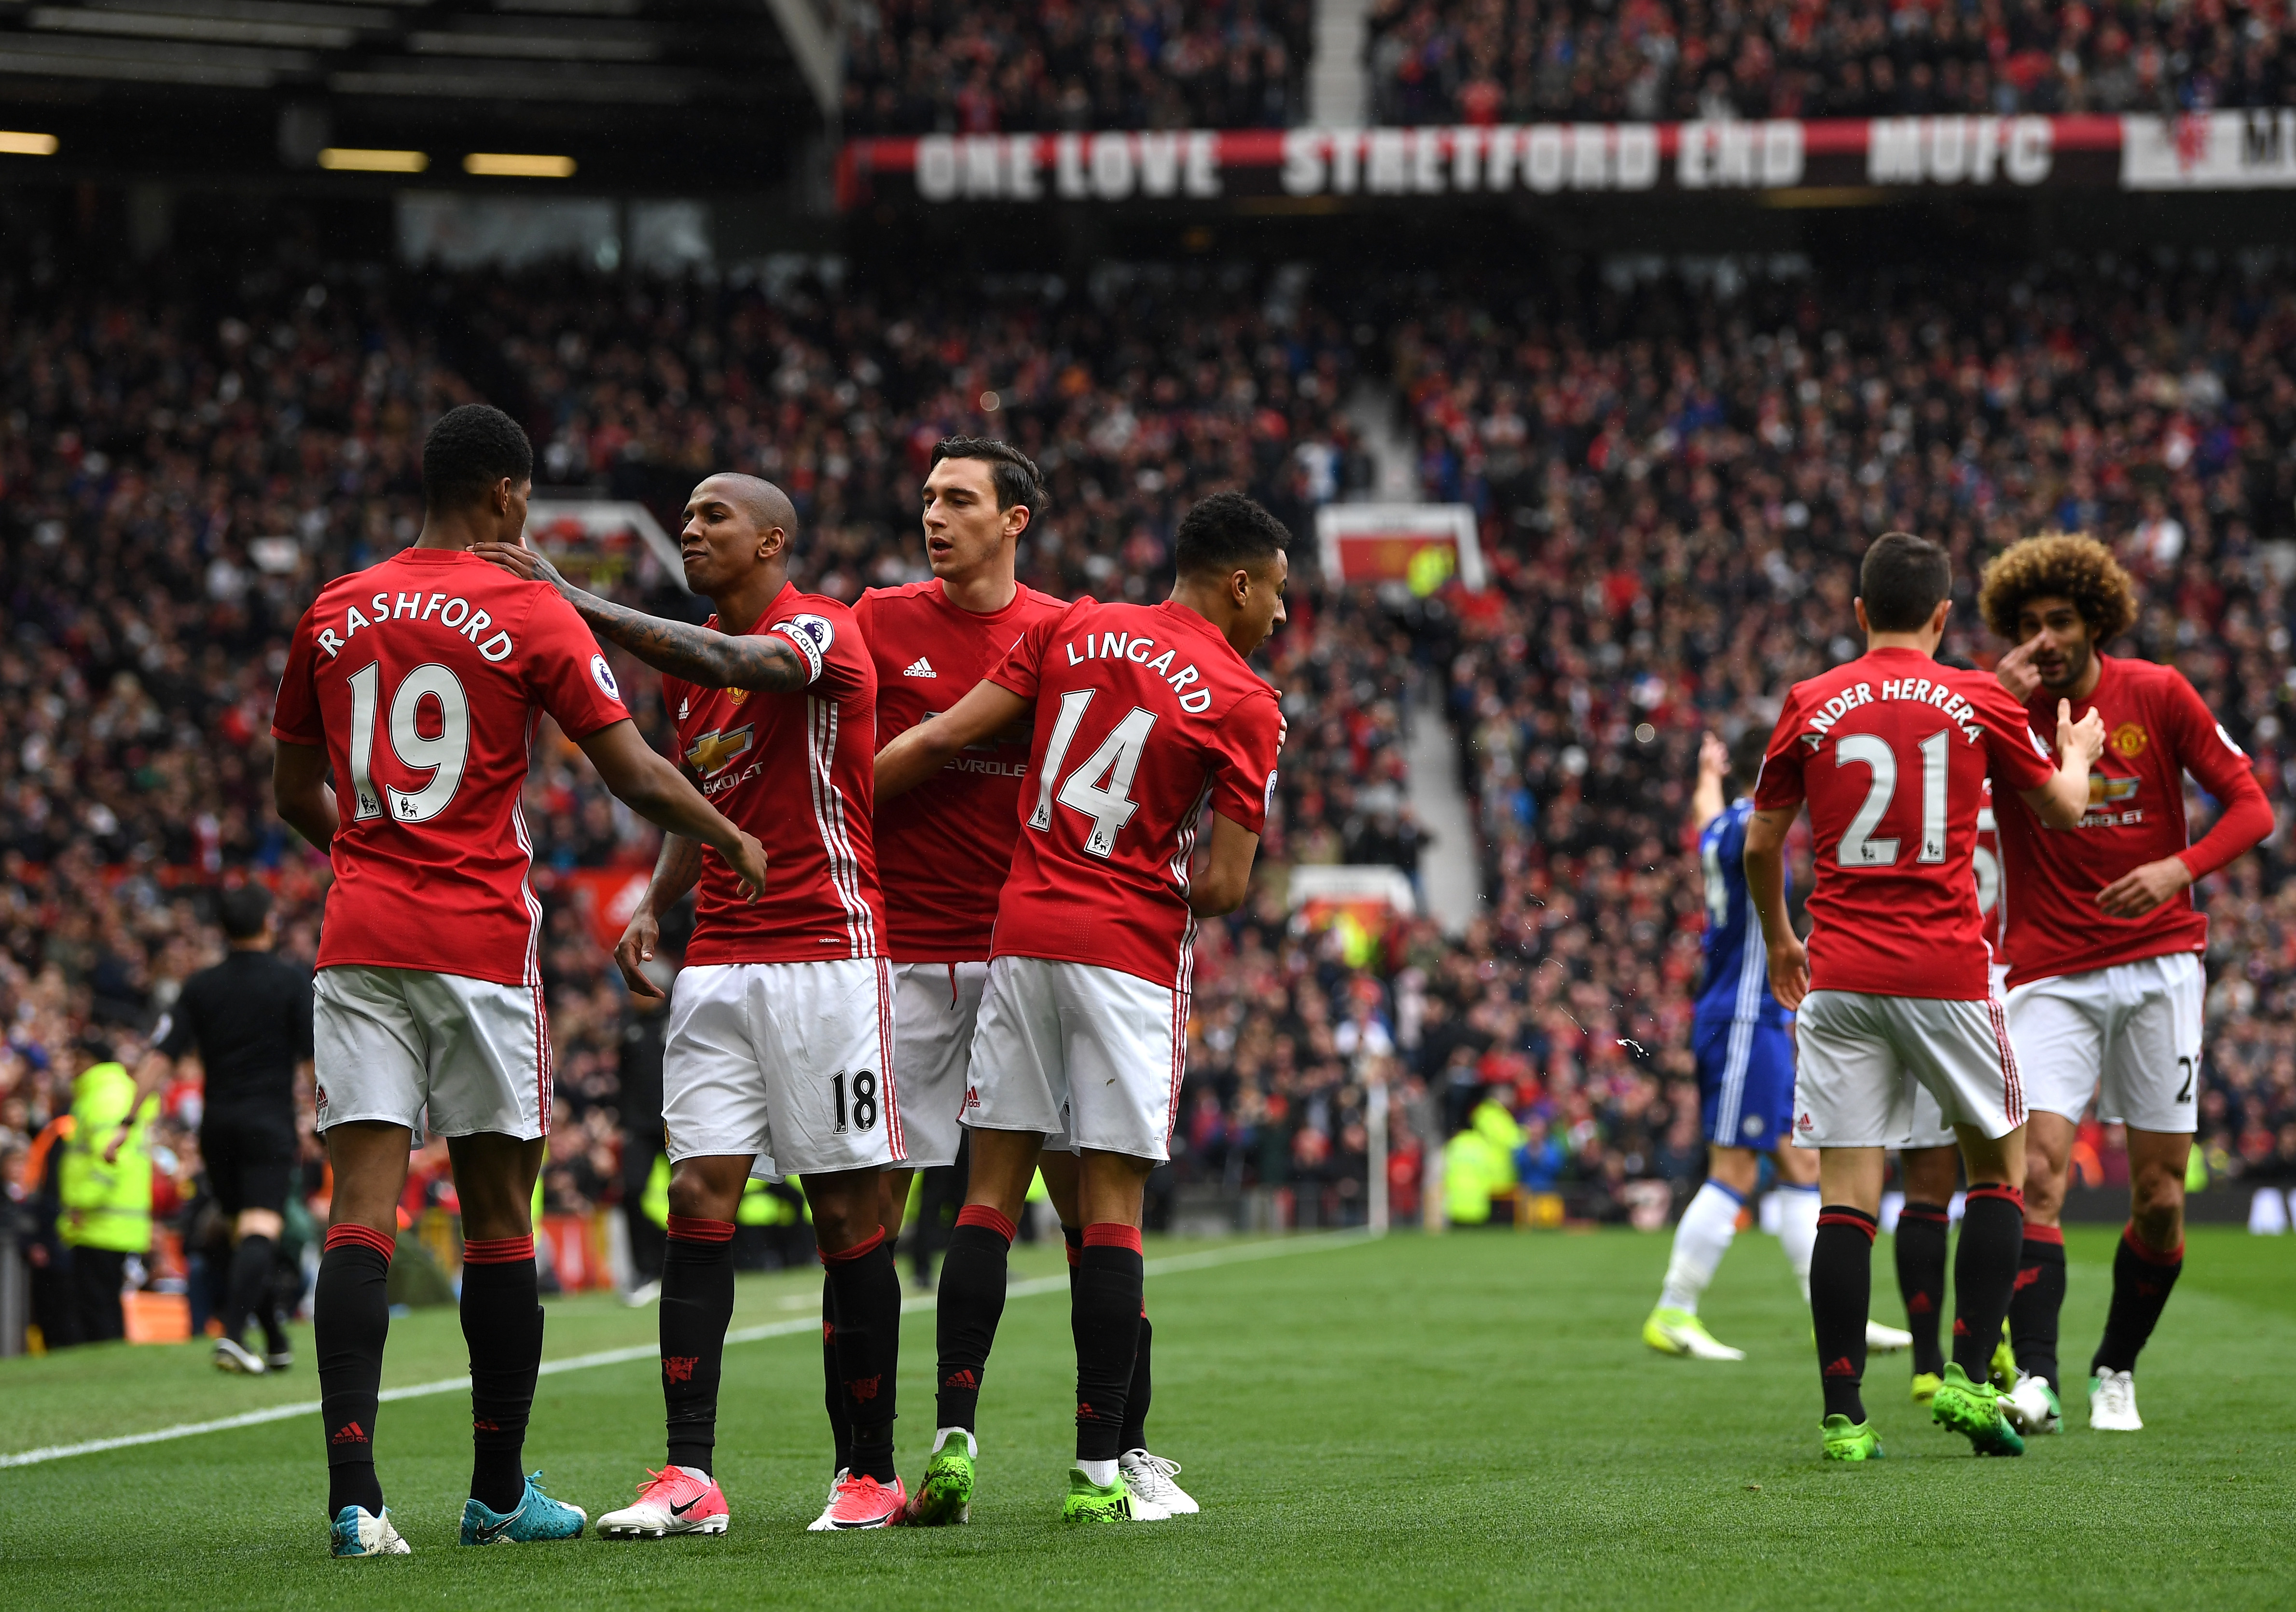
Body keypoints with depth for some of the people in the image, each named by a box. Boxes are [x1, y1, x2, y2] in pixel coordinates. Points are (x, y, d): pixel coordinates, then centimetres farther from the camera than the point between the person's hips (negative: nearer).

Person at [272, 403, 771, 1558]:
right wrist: (734, 841, 15)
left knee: (362, 1208, -4)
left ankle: (352, 1493, -16)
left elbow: (295, 795, 19)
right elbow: (636, 778, -3)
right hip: (480, 937, -3)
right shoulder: (531, 616, -4)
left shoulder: (334, 615, 9)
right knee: (497, 1219, 7)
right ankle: (498, 1495, 15)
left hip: (358, 938, 3)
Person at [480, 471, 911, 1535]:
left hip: (826, 951, -7)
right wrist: (653, 903, 9)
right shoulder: (690, 660, 16)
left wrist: (575, 602, -30)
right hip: (719, 960, 7)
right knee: (698, 1198, -4)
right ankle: (689, 1478, -8)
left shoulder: (821, 632, -7)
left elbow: (729, 666, -29)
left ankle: (870, 1472, 6)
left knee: (848, 1209, -2)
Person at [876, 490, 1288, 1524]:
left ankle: (954, 1441, -2)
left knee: (992, 1192, 6)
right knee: (1111, 1207, -1)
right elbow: (1222, 888, -8)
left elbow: (941, 740, 5)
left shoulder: (1072, 630, 7)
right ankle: (1097, 1473, -2)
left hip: (1022, 931, 4)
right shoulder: (1246, 707, -4)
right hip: (1134, 953, -4)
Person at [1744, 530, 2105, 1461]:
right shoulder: (1978, 704, 2)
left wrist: (1778, 941, 28)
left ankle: (1843, 1415, -6)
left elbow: (1760, 842, 11)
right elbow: (2063, 808, 15)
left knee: (1846, 1196, 0)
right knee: (1998, 1164, 16)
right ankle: (1967, 1378, 5)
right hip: (1946, 971, -1)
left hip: (1840, 975, 1)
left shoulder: (1811, 706, 4)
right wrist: (2078, 751, 38)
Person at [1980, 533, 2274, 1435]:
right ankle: (2035, 1379, -24)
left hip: (2158, 964, 1)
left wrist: (2180, 868, -18)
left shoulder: (2156, 694, -2)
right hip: (2052, 975, -1)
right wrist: (1998, 700, -23)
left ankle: (2117, 1371, 20)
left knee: (2160, 1198, 2)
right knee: (2037, 1171, -19)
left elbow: (2250, 804, 0)